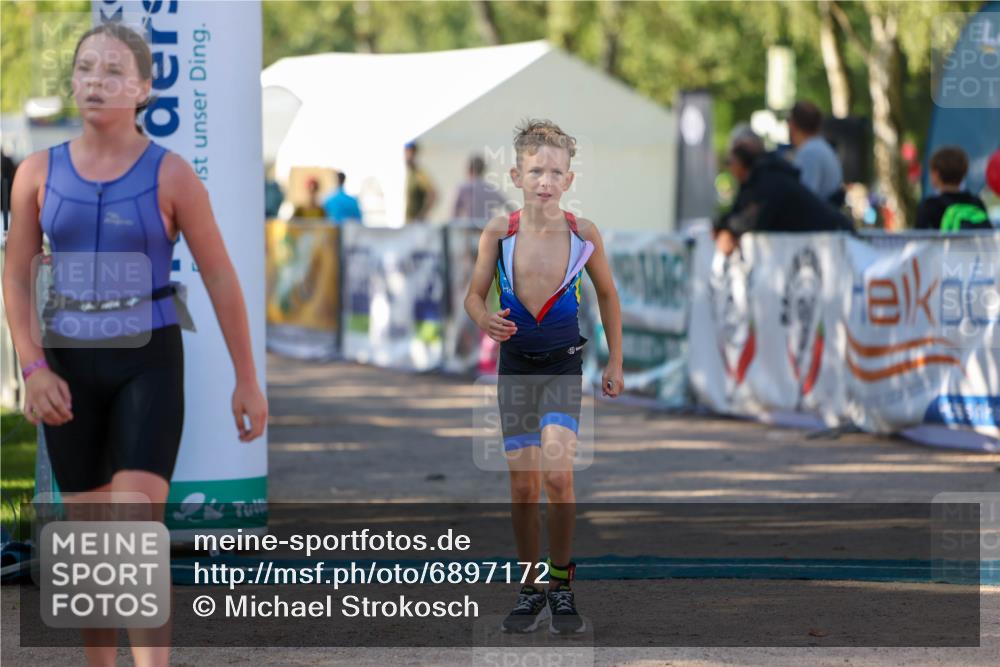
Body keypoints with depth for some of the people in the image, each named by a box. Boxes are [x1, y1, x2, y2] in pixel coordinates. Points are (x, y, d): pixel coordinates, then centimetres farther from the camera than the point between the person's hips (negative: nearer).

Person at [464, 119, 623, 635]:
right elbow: (474, 293, 3)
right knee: (523, 481, 2)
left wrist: (615, 362, 10)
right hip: (515, 363, 1)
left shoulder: (583, 234, -9)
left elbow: (607, 294, 7)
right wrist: (484, 321, -21)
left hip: (564, 363, -1)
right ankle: (530, 589, 16)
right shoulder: (498, 233, -9)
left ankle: (561, 581, -1)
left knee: (557, 472, -18)